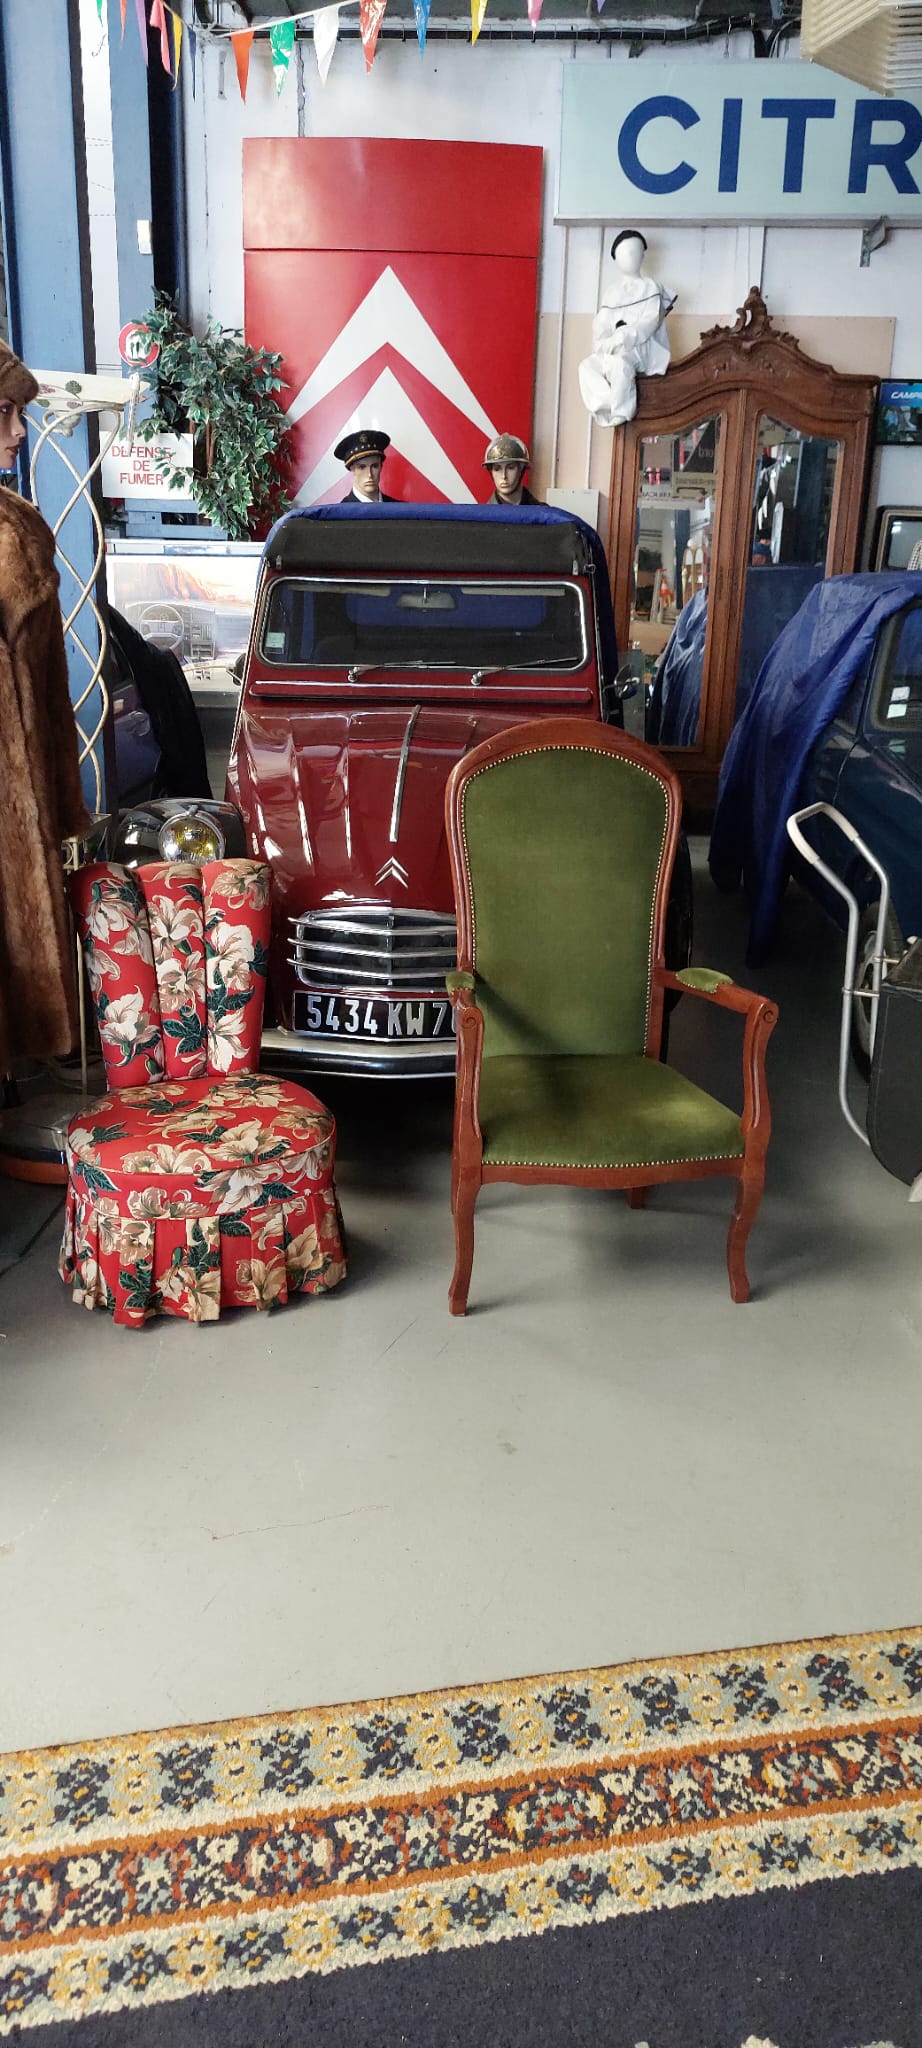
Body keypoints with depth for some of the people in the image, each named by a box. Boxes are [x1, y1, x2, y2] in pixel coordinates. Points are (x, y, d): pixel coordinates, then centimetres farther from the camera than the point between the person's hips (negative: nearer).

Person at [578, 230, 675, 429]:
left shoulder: (650, 287, 4)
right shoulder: (612, 291, 18)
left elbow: (651, 321, -11)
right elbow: (600, 324, 10)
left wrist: (621, 338, -24)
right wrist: (604, 344, -14)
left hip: (642, 348, -5)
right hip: (614, 350, 5)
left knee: (620, 364, -37)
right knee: (587, 366, -21)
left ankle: (621, 413, -26)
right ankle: (606, 406, -24)